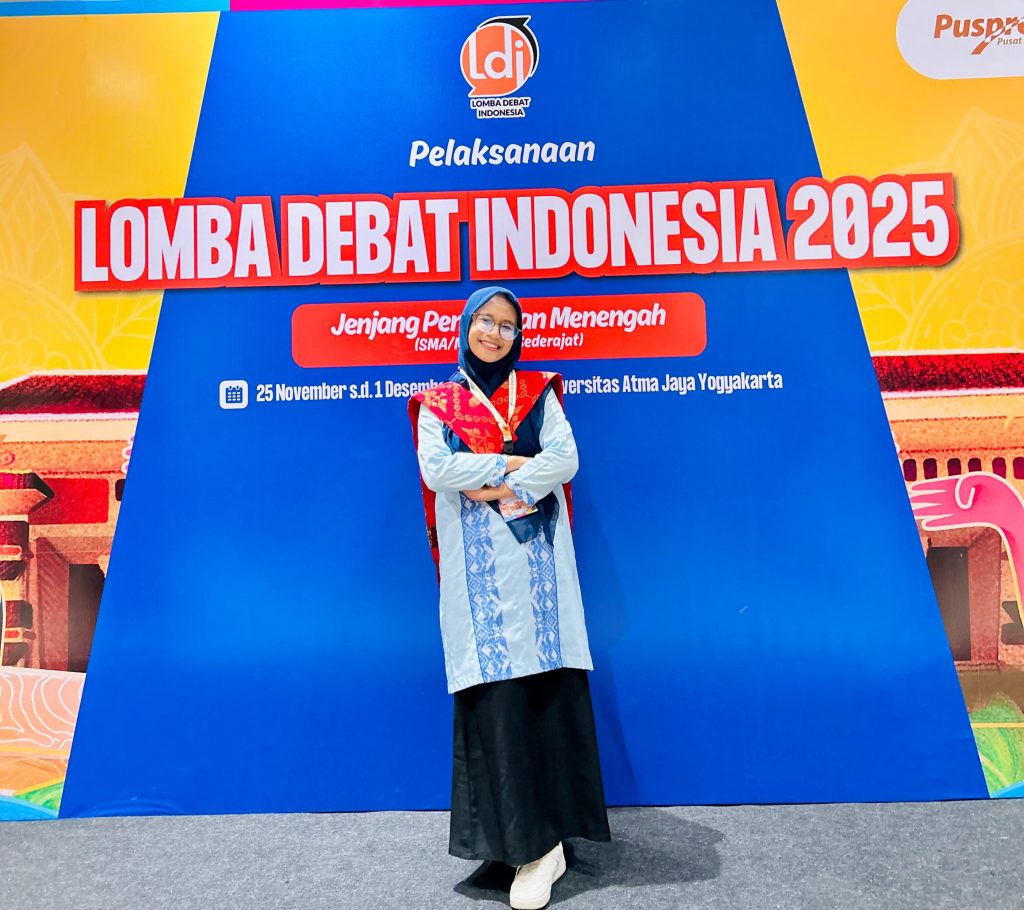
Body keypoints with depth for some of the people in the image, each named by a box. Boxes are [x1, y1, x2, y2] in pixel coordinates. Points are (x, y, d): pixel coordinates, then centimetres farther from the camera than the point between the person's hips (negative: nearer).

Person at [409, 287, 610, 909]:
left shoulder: (537, 392, 13)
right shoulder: (438, 404, 12)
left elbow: (566, 459, -2)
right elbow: (436, 469, -6)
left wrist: (503, 490, -11)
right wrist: (514, 462, -6)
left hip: (536, 558, 1)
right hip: (478, 567, 0)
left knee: (548, 684, -3)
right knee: (493, 694, -5)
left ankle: (543, 838, 7)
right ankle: (533, 841, 5)